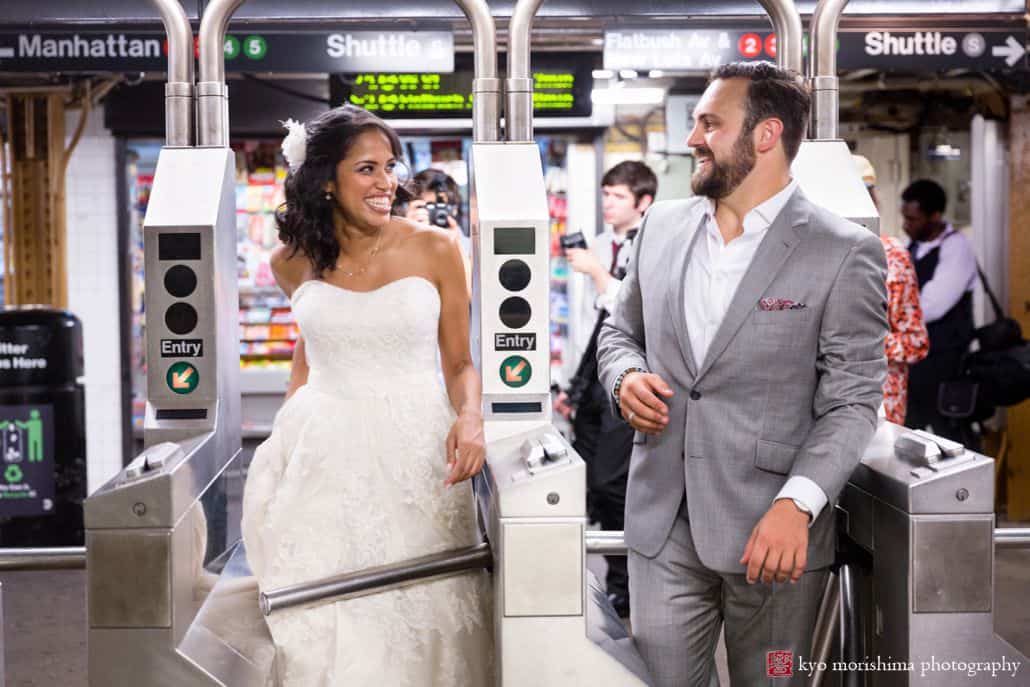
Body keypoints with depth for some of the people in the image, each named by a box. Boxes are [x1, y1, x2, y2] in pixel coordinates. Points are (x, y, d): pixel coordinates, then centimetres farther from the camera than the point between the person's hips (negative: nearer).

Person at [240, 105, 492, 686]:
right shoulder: (295, 262, 4)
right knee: (322, 623, 1)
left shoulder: (434, 249, -3)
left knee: (416, 611, 1)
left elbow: (461, 361, 2)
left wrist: (470, 416, -16)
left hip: (414, 450, -1)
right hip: (323, 454, 2)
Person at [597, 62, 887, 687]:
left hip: (775, 534, -3)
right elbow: (620, 331, 20)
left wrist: (797, 503, -21)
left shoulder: (846, 253, -7)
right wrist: (626, 376, -3)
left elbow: (851, 402, -8)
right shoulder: (663, 226, 8)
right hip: (662, 525, 4)